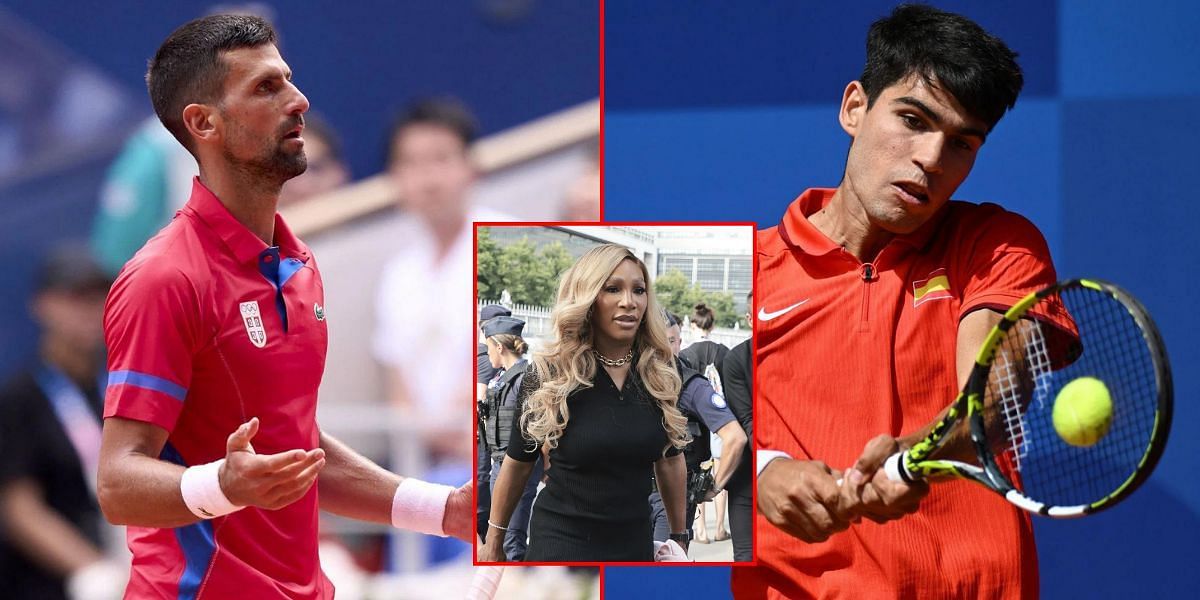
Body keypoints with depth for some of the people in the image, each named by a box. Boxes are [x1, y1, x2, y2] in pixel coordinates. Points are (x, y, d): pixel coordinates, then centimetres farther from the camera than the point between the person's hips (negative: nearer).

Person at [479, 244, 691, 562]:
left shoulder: (660, 374, 0)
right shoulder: (549, 375, -9)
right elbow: (518, 463, 1)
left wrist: (679, 535, 15)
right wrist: (493, 542, 5)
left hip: (635, 544, 4)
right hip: (562, 544, -4)